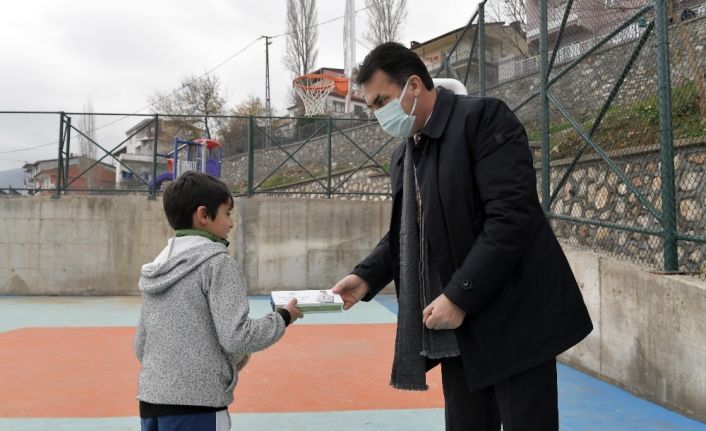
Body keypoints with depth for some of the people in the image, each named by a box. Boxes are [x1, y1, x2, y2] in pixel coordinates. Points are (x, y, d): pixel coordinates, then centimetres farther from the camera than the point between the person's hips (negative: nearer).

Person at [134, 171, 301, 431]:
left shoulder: (158, 265, 11)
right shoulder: (217, 262, -10)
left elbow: (141, 345, 14)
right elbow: (236, 338, -18)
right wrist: (284, 317, -3)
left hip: (151, 401, 8)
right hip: (196, 405, -8)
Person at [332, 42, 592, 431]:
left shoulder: (483, 117, -10)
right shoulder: (403, 154, 14)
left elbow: (511, 216, -19)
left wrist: (459, 296, -20)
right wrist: (367, 276, 3)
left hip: (513, 318, -7)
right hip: (458, 326, 7)